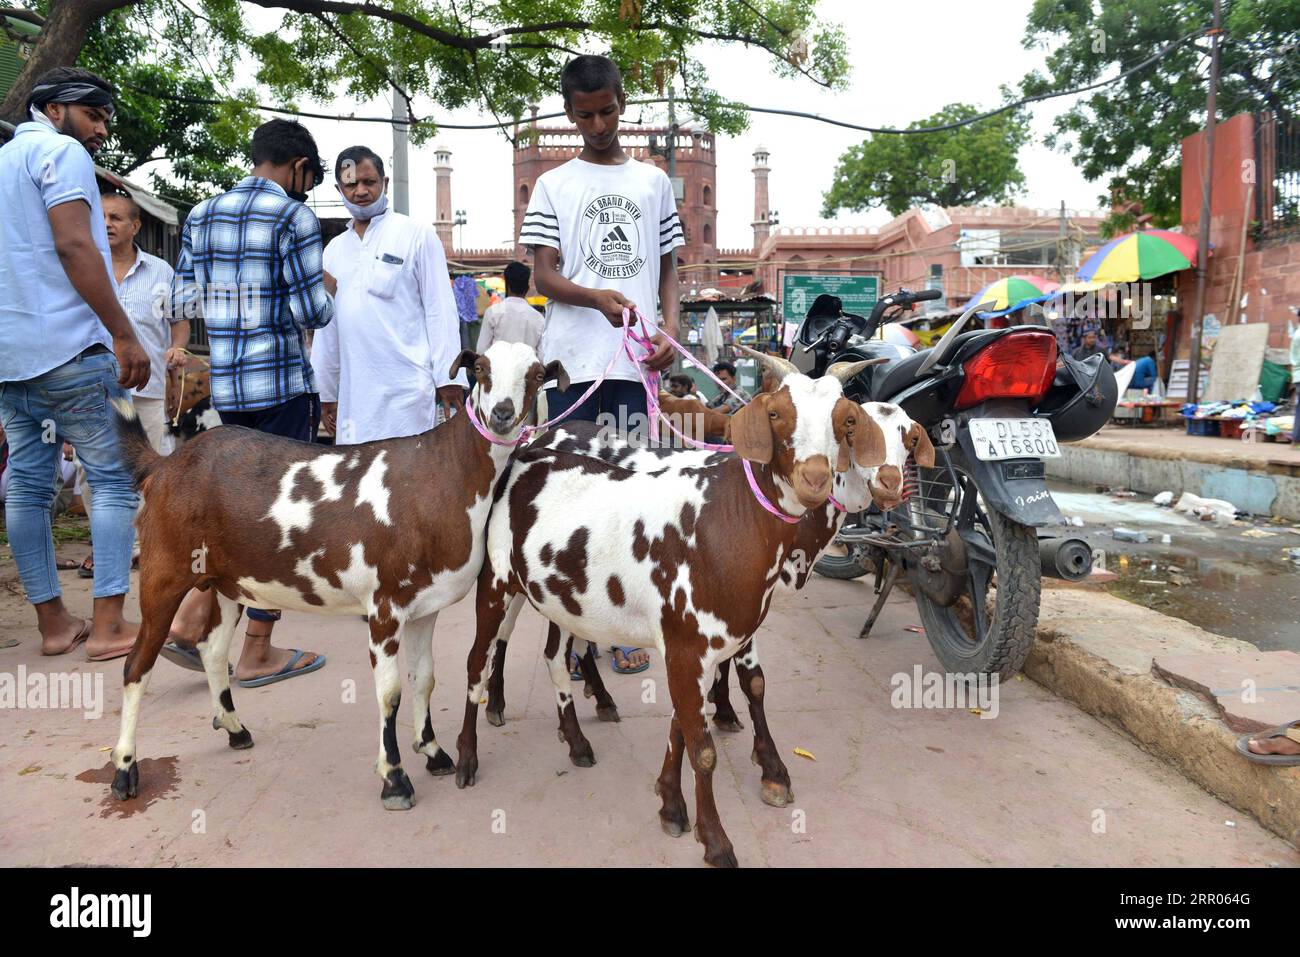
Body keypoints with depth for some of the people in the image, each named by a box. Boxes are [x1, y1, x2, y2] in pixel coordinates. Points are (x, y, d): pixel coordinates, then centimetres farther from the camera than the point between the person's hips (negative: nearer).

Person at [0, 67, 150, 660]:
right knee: (116, 478, -4)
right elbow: (73, 244, -16)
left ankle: (53, 623, 13)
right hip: (70, 349, -9)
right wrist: (124, 335, -18)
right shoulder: (62, 152, -4)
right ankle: (107, 626, -5)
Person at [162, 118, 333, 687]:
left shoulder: (201, 216, 11)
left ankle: (190, 614, 9)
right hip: (282, 384, -7)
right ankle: (256, 653, 10)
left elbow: (183, 302, 12)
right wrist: (328, 292, 9)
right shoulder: (293, 217, -9)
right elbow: (312, 313, -13)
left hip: (224, 385, 7)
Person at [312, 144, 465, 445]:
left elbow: (440, 308, -2)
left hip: (407, 387, -5)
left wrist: (448, 377, -8)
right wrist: (326, 391, 17)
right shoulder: (334, 249, 16)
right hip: (354, 392, 5)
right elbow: (327, 323, 19)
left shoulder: (417, 235, 2)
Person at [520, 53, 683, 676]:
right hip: (572, 360, -1)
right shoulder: (554, 185, 10)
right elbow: (543, 274, 0)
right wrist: (599, 298, -19)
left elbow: (669, 269, 16)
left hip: (636, 361, 1)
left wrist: (670, 328, -3)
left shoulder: (653, 182, 16)